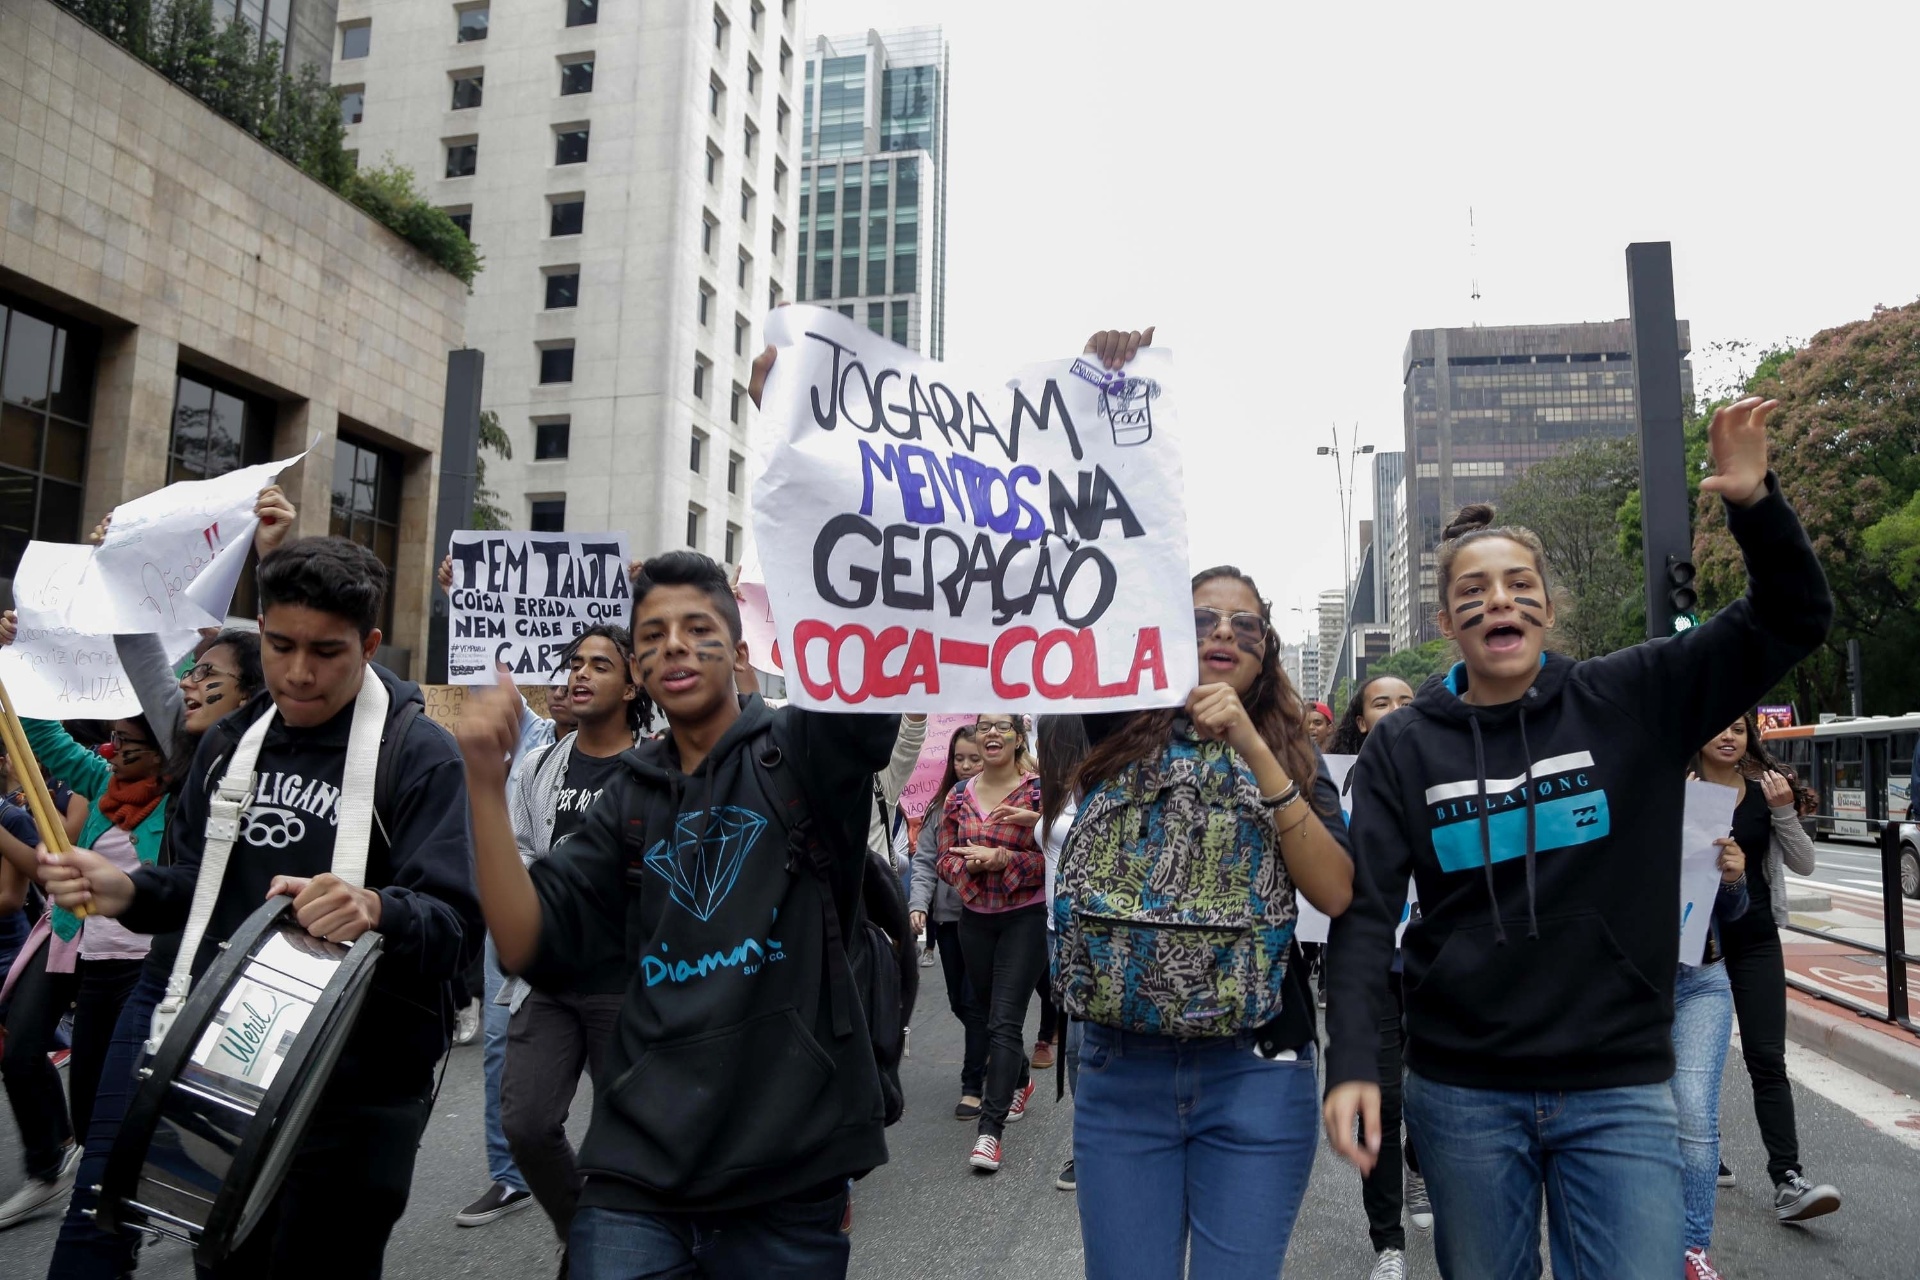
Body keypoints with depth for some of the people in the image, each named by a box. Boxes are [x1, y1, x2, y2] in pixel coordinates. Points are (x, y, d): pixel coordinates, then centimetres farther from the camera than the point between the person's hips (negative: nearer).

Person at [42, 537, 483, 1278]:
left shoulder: (421, 756, -15)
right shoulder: (227, 744, 6)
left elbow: (456, 926, -22)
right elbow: (195, 885, 14)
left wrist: (377, 912, -42)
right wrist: (128, 892, -7)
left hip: (355, 1091, -6)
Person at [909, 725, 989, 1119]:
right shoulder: (941, 805, 5)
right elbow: (924, 860, 3)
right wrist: (918, 903, -7)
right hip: (947, 916, 5)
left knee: (975, 1001, -1)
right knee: (958, 1001, 14)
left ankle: (972, 1085, 12)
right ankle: (986, 1060, 38)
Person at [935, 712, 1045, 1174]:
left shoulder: (1038, 790, -9)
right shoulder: (959, 796, 4)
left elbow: (1053, 860, -13)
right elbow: (945, 861, 5)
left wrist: (1002, 859, -24)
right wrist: (971, 865, -15)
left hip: (1025, 917, -5)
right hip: (975, 918, 5)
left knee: (1005, 1020, -8)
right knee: (988, 1014, 18)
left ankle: (990, 1126, -3)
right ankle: (1020, 1080, 44)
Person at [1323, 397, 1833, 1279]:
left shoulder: (1632, 702, -1)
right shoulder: (1401, 749, -2)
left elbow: (1792, 621, -1)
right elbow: (1365, 915, -7)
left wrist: (1754, 502, -17)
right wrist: (1352, 1065, -17)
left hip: (1617, 1086, 0)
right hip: (1462, 1091, 1)